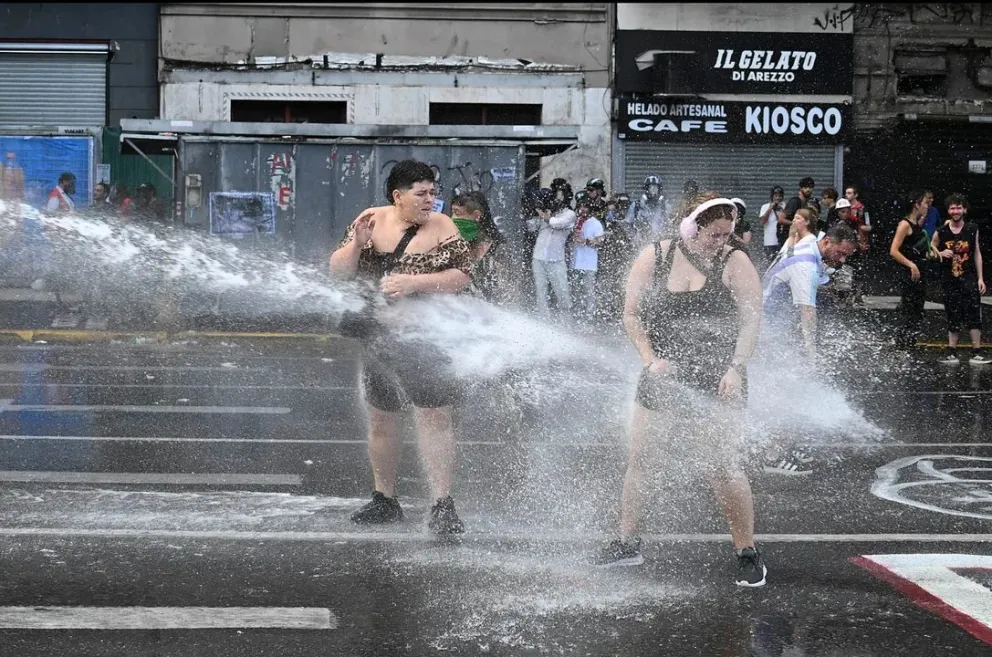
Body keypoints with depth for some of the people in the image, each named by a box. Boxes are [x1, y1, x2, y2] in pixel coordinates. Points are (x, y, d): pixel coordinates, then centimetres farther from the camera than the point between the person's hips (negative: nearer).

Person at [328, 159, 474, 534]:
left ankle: (442, 506, -13)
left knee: (433, 417, -13)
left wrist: (412, 282, -24)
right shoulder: (372, 221, 3)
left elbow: (462, 276, -14)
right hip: (379, 336, 5)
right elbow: (338, 271, 2)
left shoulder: (441, 228, -7)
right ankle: (385, 500, 28)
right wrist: (356, 243, -18)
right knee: (380, 419, 13)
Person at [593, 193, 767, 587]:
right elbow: (632, 314, 3)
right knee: (638, 459, 7)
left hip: (716, 381, -3)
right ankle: (626, 543, 22)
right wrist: (650, 360, -10)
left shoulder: (734, 264, -5)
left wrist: (735, 368, -17)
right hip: (663, 376, 3)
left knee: (723, 467, -8)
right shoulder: (653, 258, 1)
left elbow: (752, 321, -5)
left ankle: (747, 552, 3)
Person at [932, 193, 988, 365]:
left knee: (974, 317, -7)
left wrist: (980, 278, 1)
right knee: (953, 319, 6)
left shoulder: (972, 229, -1)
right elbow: (932, 246, 12)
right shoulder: (941, 232, -2)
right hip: (949, 281, 1)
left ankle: (976, 353, -6)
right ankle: (952, 354, 11)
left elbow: (977, 253, 5)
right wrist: (940, 253, -11)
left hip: (969, 279, -1)